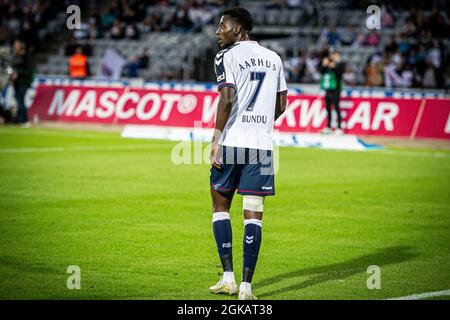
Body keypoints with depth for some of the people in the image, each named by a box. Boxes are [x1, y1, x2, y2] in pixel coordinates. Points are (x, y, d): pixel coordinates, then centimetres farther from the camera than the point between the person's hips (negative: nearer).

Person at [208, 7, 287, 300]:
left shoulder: (227, 56, -3)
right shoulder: (274, 58, 14)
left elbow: (227, 99, -14)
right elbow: (281, 104, 16)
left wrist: (216, 139, -11)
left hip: (230, 143, -3)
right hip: (261, 145, 3)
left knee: (221, 205, 13)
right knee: (254, 214, 2)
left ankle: (228, 278, 9)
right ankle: (246, 286, -3)